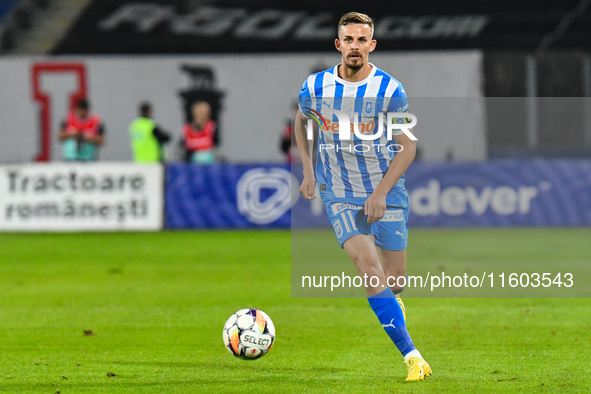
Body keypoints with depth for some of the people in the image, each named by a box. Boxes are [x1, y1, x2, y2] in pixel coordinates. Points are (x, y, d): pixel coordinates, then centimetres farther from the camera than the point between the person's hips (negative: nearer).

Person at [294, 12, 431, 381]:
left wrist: (381, 192, -15)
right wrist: (309, 169, 11)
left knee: (394, 281, 2)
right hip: (340, 196, 0)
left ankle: (390, 303, 43)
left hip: (387, 194, 0)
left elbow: (408, 146, -6)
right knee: (369, 265, -20)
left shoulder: (390, 90, -10)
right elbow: (301, 120, 19)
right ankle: (411, 354, -19)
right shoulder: (316, 87, -4)